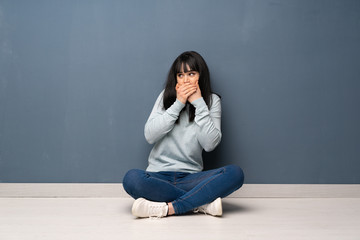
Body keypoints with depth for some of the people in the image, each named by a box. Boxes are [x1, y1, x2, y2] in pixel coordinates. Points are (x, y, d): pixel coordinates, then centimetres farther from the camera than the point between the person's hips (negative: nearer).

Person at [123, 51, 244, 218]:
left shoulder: (212, 101, 6)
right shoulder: (167, 96, 7)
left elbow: (210, 144, -8)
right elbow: (150, 136, -6)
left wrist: (199, 104, -10)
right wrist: (178, 104, -9)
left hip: (190, 177, 0)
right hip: (159, 176, 0)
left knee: (235, 173, -25)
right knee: (132, 178, -33)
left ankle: (167, 208, -30)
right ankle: (202, 203, -24)